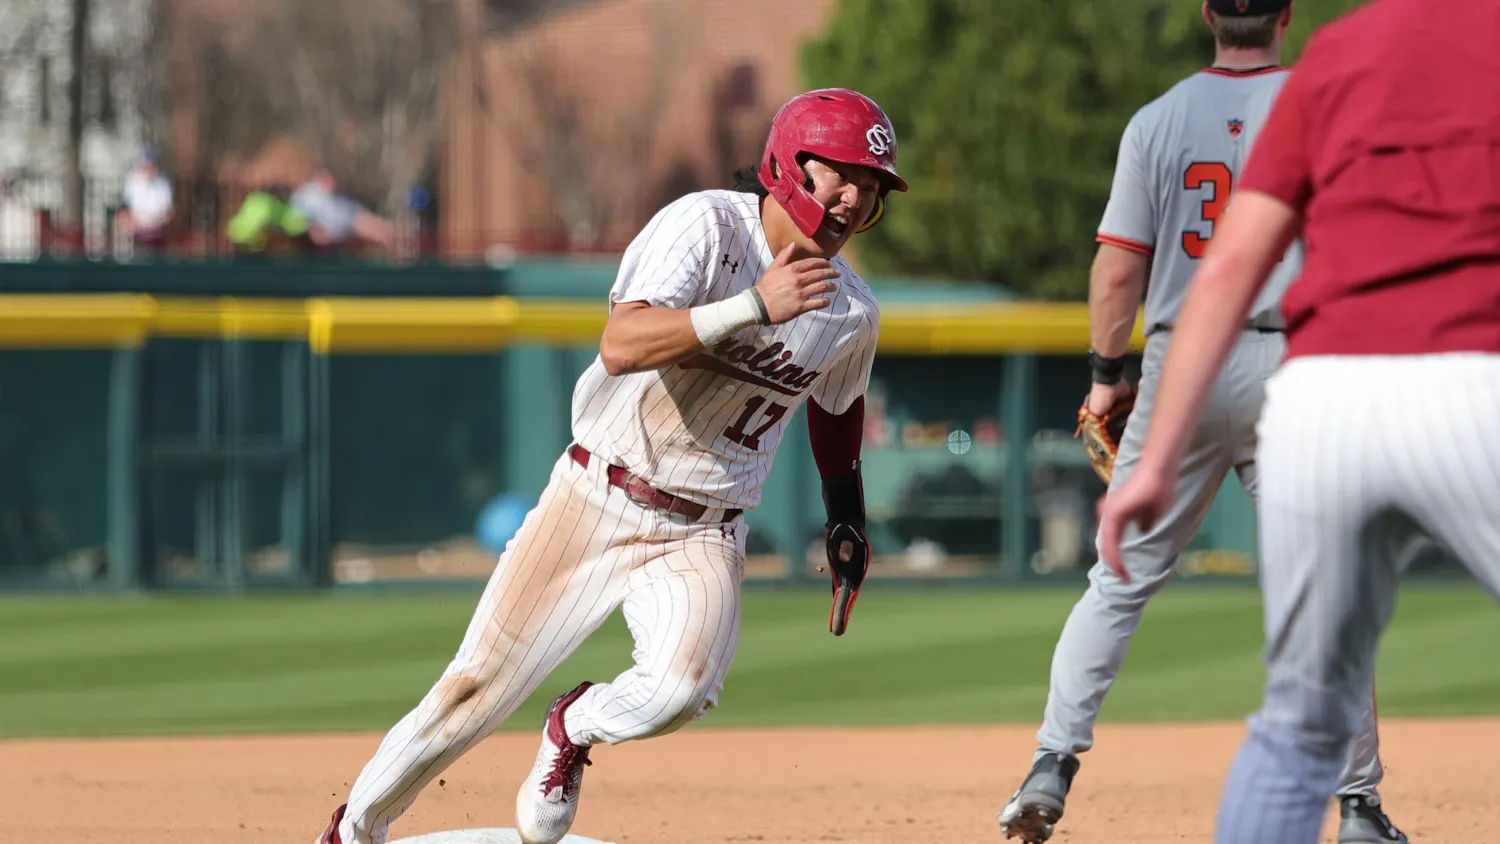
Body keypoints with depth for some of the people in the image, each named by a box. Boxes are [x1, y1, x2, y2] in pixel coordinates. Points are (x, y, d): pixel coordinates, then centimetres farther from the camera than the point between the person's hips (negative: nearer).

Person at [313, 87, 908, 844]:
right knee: (475, 690, 1)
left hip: (701, 538, 2)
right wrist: (755, 307, -37)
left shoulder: (852, 313, -1)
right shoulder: (707, 225, -16)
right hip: (596, 500, -2)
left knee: (679, 689, -28)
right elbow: (622, 345, -30)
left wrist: (847, 522, 17)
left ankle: (574, 730, 6)